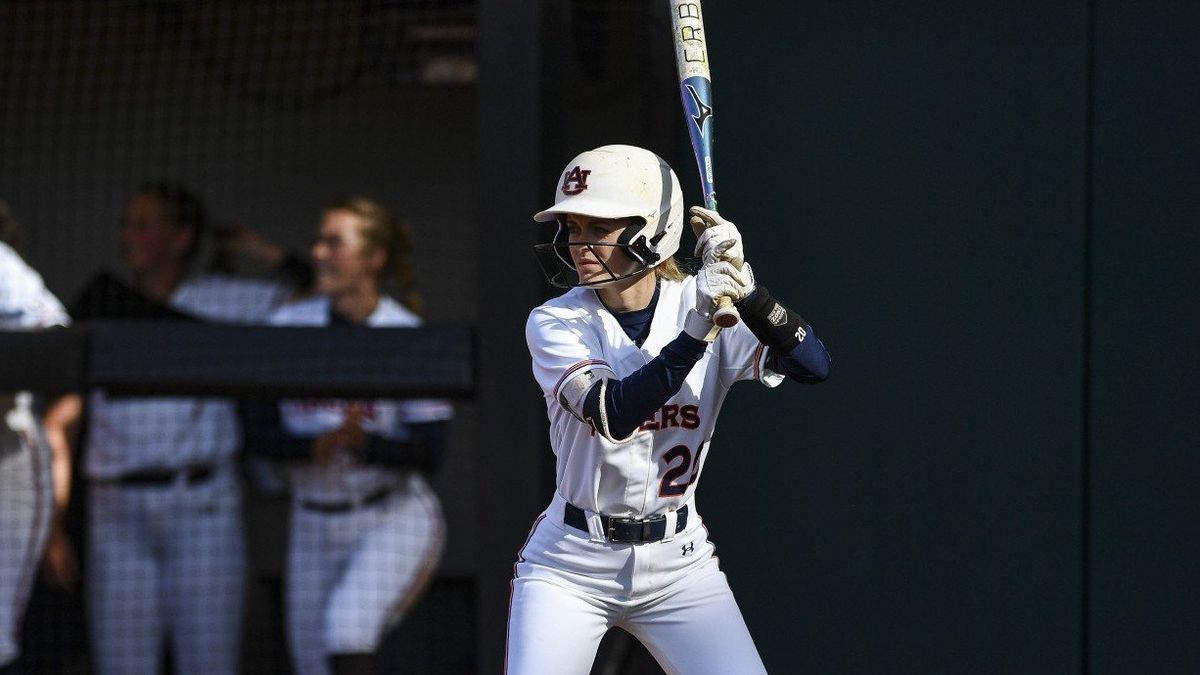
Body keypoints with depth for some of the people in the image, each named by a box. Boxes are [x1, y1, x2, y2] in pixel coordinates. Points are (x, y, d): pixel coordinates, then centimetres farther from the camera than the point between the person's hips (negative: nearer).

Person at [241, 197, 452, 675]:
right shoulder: (286, 327, 1)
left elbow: (429, 450, -12)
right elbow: (257, 432, -3)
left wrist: (366, 446, -31)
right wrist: (315, 446, -23)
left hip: (394, 521, -4)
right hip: (314, 527, 4)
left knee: (346, 624, -28)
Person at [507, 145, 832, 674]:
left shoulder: (701, 305, -5)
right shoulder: (554, 323, -9)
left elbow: (812, 366, -18)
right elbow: (613, 415, -26)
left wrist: (744, 288, -31)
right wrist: (696, 330, -35)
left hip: (678, 567, 1)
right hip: (572, 566, -1)